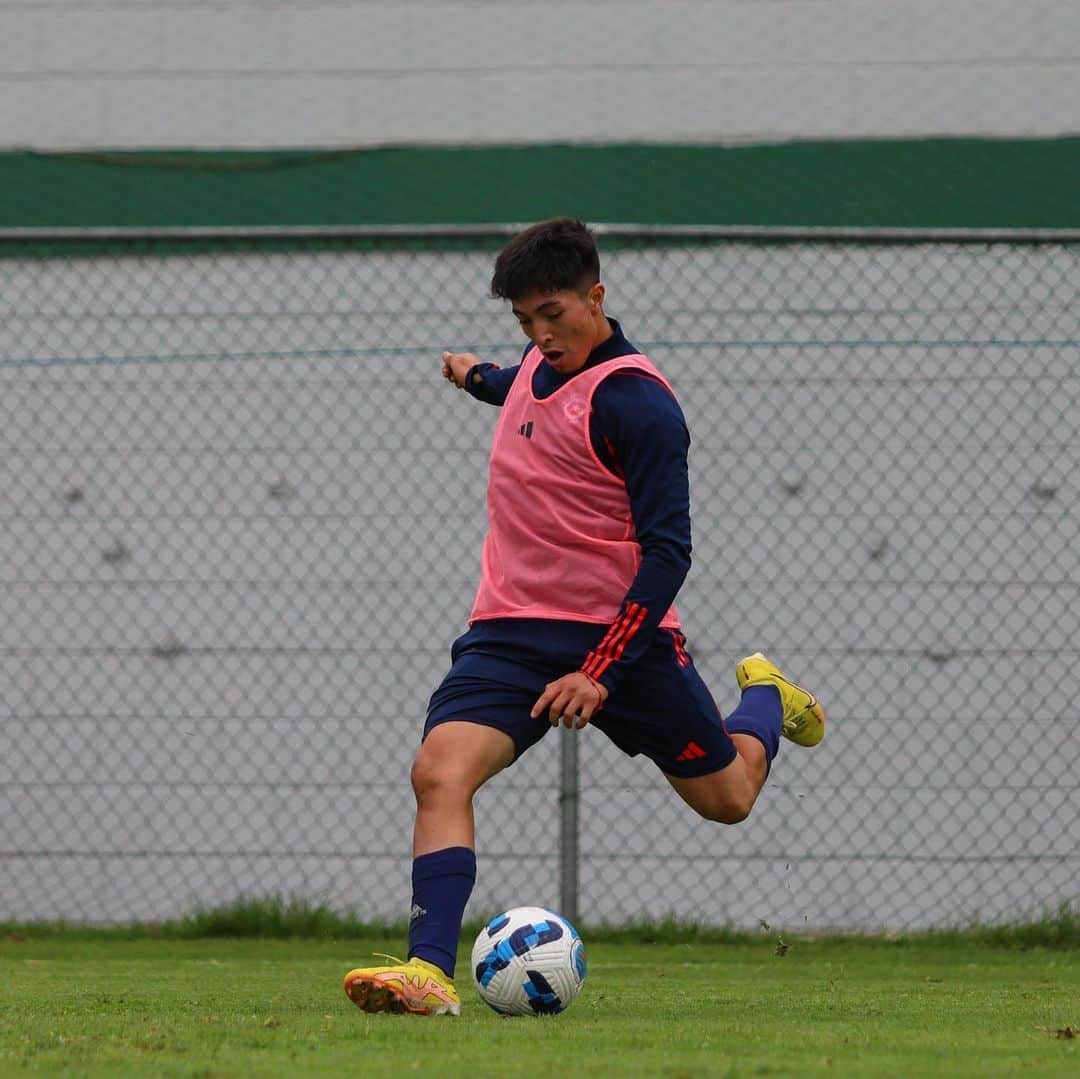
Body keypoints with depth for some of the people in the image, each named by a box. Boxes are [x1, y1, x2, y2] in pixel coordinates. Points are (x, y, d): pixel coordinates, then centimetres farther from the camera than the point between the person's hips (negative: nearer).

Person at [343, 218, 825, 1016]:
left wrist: (601, 673, -27)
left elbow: (666, 552, -20)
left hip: (621, 633, -5)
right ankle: (430, 974, -27)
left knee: (727, 798, 14)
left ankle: (765, 699, 48)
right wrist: (481, 377, 54)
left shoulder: (636, 402, -17)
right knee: (440, 771, -21)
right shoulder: (542, 364, 5)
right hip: (513, 632, 5)